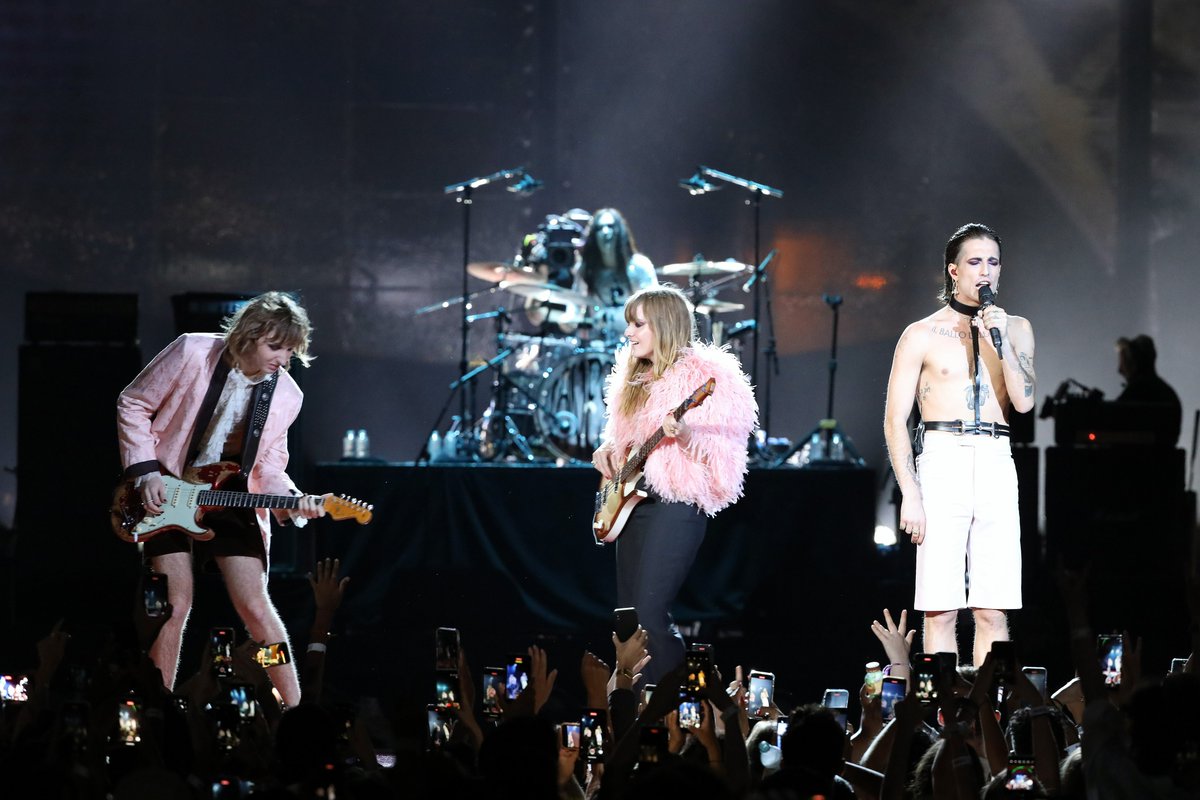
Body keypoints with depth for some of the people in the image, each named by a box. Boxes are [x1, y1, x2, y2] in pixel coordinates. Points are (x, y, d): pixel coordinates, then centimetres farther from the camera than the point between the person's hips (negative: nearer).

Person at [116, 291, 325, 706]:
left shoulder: (287, 395, -6)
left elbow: (268, 464, 4)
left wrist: (291, 500, -17)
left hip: (231, 500, 2)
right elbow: (132, 404, -6)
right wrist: (146, 472, -13)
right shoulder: (192, 352, -16)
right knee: (176, 603, -8)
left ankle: (295, 708, 3)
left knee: (255, 606, -6)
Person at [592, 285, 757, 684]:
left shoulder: (702, 376, -9)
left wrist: (686, 435, -31)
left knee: (649, 616, -16)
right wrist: (608, 450, 8)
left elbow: (721, 452, -13)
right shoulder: (633, 379, 16)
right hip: (631, 500, 9)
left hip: (675, 503, -9)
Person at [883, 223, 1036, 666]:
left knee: (993, 612, -1)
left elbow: (1023, 401, 1)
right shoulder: (922, 335, 5)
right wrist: (910, 493, -8)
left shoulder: (1016, 329, 14)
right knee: (940, 610, -6)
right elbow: (895, 419, 2)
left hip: (996, 464, 3)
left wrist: (1000, 339, -7)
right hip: (942, 462, -3)